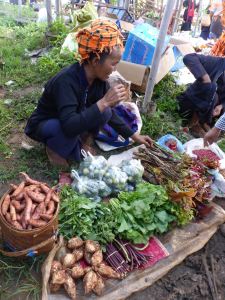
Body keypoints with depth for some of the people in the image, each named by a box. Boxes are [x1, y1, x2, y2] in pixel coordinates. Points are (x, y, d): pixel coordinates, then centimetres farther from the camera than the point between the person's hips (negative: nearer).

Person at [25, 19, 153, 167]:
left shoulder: (99, 78, -14)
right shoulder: (66, 81, -35)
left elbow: (110, 113, -2)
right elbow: (69, 126, -43)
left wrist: (134, 135, -2)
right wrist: (104, 101, -44)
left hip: (69, 122, 6)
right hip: (42, 126, -5)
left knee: (104, 113, -18)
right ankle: (54, 147, -4)